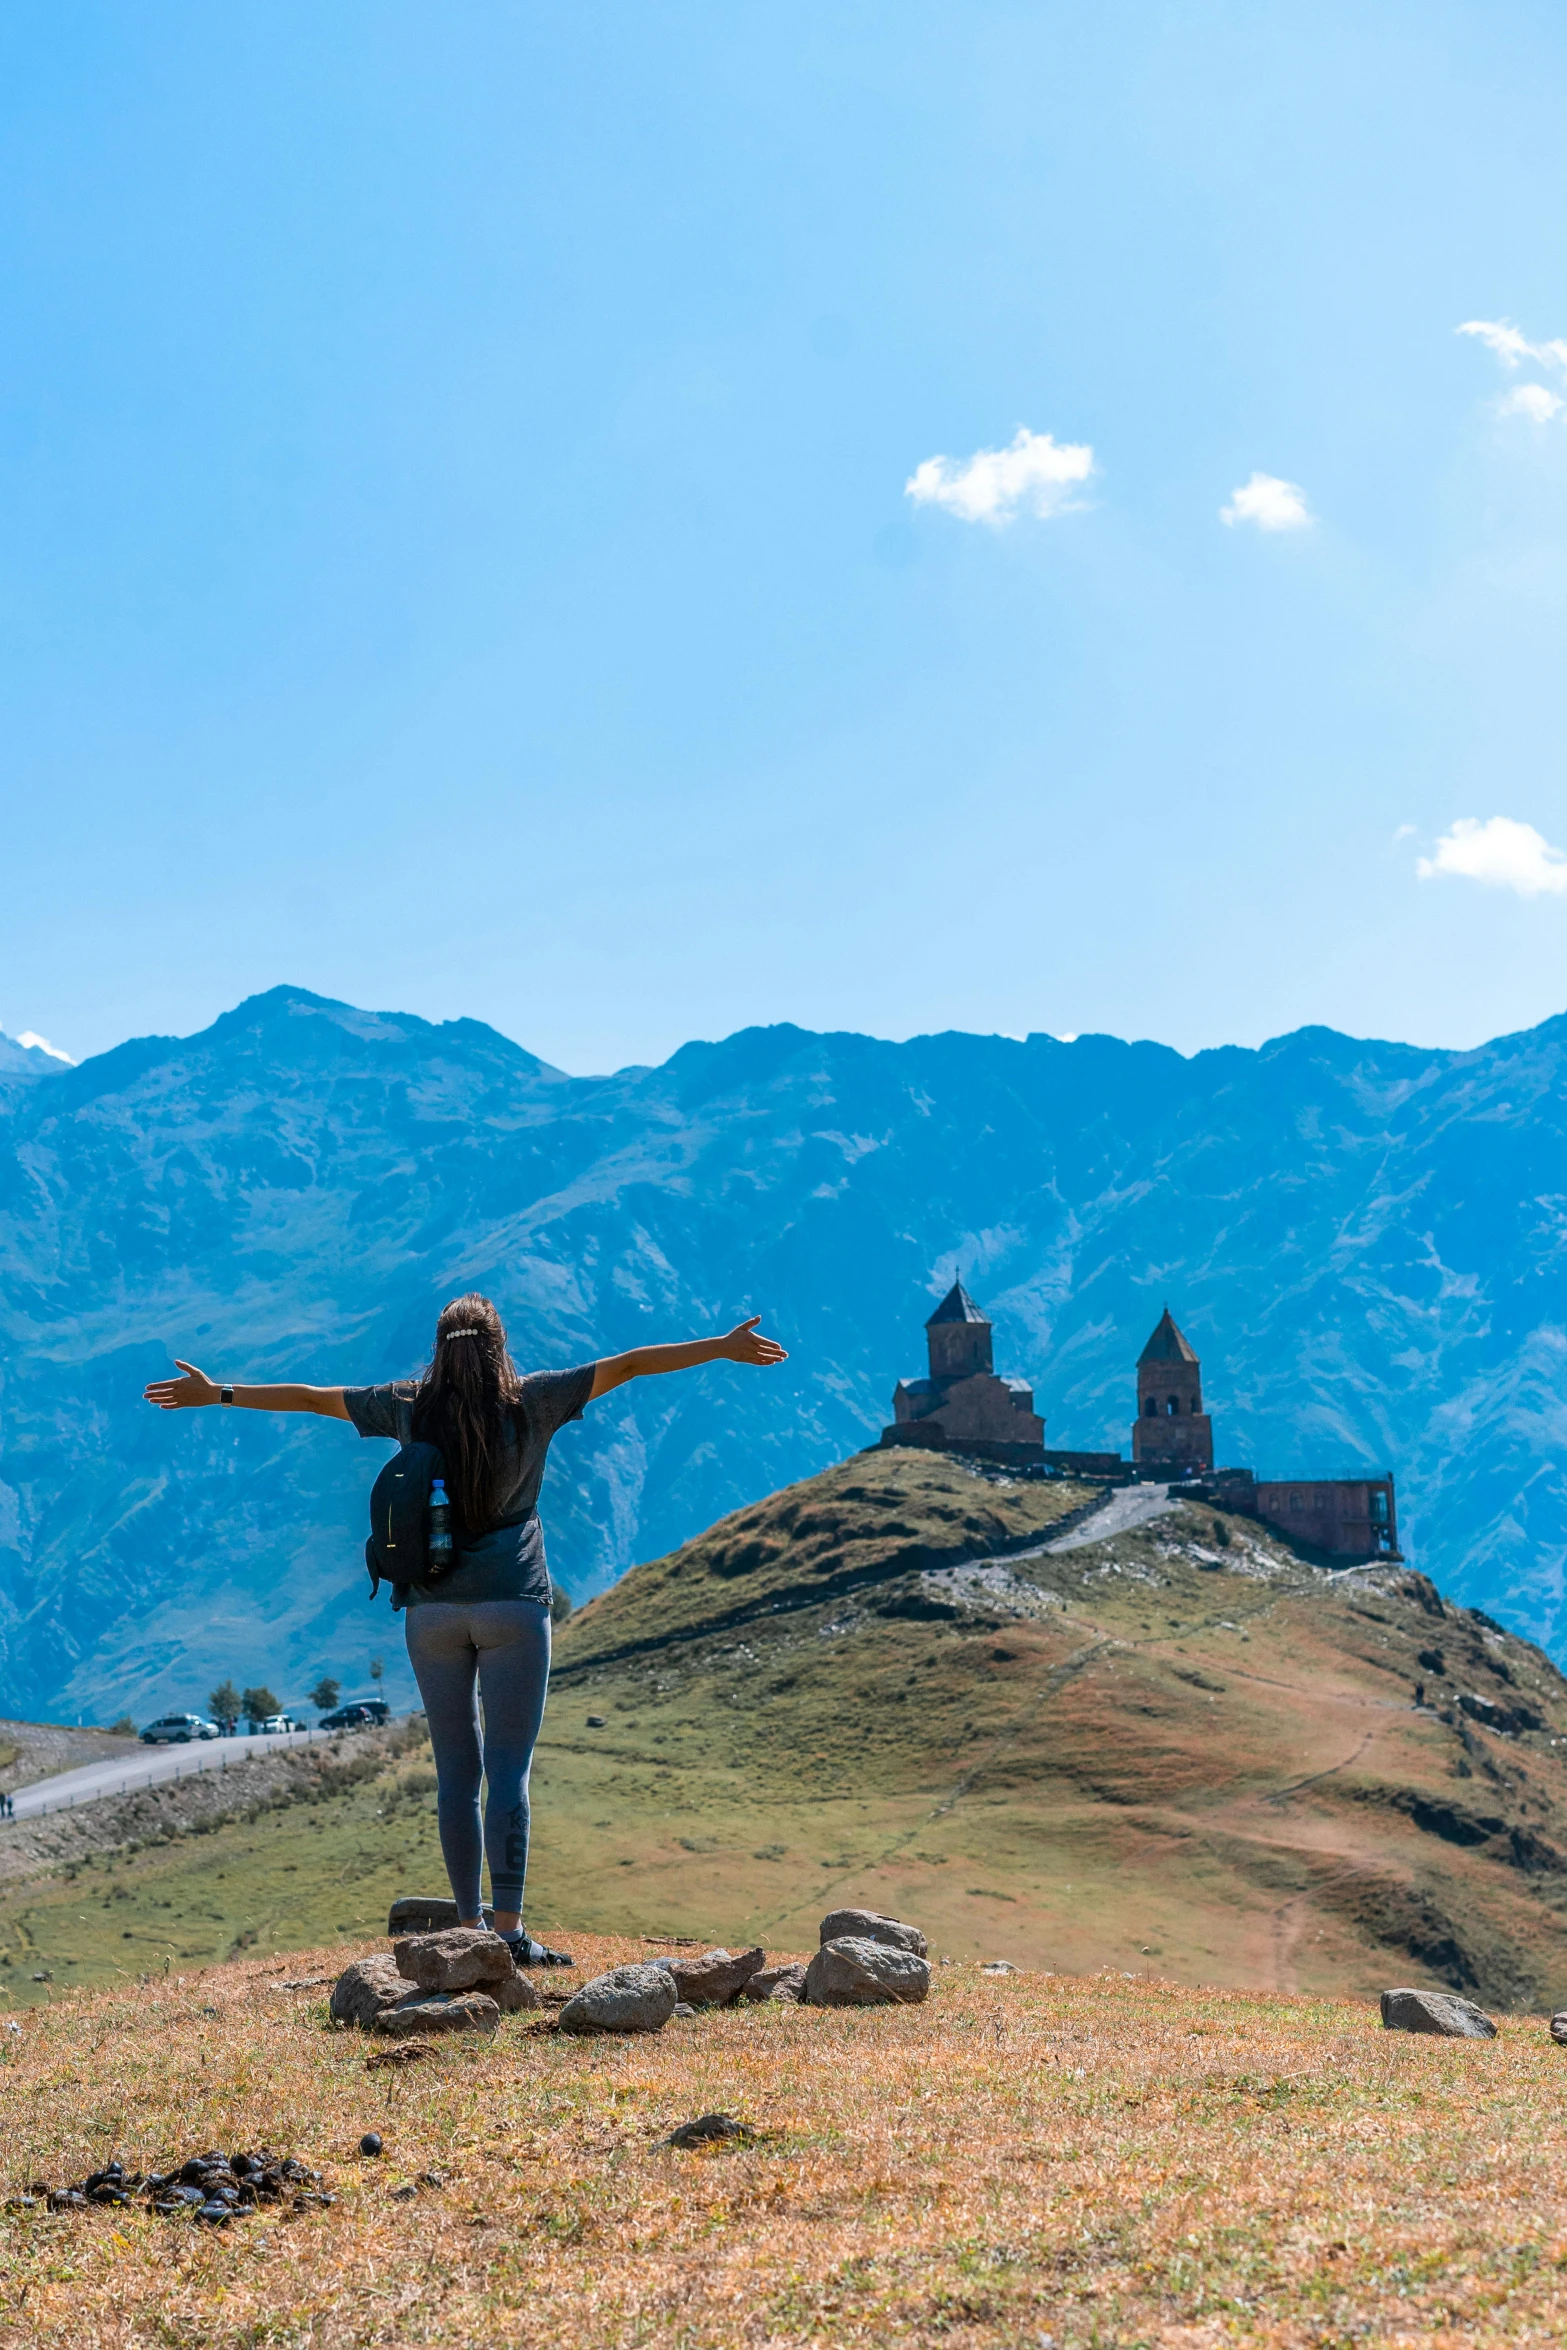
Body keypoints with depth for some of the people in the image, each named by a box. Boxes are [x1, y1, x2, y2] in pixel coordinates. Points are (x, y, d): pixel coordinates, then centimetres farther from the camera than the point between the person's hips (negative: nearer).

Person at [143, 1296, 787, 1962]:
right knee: (508, 1770, -4)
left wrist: (215, 1393, 24)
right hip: (512, 1605, -3)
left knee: (457, 1774, 8)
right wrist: (725, 1348, 5)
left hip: (432, 1610, 3)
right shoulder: (529, 1401, -1)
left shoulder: (411, 1405, 5)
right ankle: (508, 1927, -10)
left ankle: (470, 1926, 10)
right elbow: (627, 1364, 1)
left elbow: (308, 1398, 13)